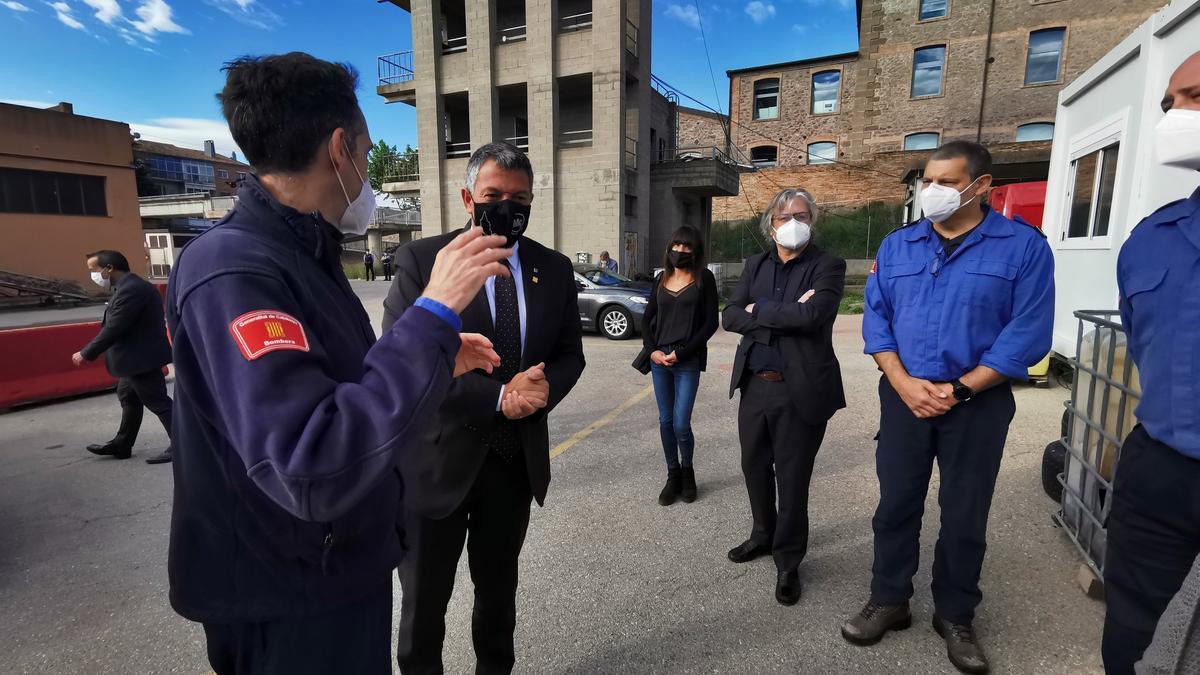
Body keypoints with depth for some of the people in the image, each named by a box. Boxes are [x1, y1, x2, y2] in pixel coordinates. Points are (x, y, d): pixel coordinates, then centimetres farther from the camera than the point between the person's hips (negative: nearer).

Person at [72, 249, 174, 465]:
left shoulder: (130, 289, -23)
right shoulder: (131, 285, 12)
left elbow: (113, 328, -22)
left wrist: (86, 354, -12)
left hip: (140, 358, -11)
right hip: (137, 357, 11)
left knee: (157, 402, -5)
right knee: (128, 398, 20)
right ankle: (121, 445, 33)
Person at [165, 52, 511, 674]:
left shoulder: (304, 253, 6)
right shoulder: (233, 268, -26)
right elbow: (310, 472, -36)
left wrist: (436, 361, 2)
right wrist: (435, 313, -33)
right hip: (291, 601, -9)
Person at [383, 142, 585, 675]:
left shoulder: (554, 268, 2)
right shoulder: (421, 260, -10)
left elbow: (570, 353, 6)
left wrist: (545, 387, -17)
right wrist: (497, 396, -24)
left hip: (519, 459, 4)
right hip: (439, 458, -3)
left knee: (499, 587, 24)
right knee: (424, 597, 16)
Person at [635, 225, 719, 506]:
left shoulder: (704, 278, -1)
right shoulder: (661, 279, 11)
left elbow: (711, 323, -6)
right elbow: (647, 318, 13)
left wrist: (681, 352, -12)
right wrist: (652, 350, -3)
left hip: (688, 362, -4)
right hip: (659, 359, 4)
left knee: (681, 424, -5)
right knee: (665, 421, 8)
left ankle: (687, 472, 22)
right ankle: (673, 475, 24)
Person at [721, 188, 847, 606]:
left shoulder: (828, 266, -5)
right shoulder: (755, 265, 10)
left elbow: (812, 315, -23)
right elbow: (730, 316, -2)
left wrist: (760, 310, -11)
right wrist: (783, 313, -15)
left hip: (799, 390, -5)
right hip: (754, 386, 5)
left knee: (792, 478, 6)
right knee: (755, 467, 18)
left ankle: (788, 562, 25)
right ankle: (764, 535, 42)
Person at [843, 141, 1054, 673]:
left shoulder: (1024, 246, -5)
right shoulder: (897, 245, 5)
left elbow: (1027, 333, -10)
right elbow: (876, 317, 2)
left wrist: (960, 390, -14)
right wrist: (903, 383, -11)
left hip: (979, 404, -2)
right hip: (905, 397, 2)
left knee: (965, 515, 11)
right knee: (895, 504, 10)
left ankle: (955, 616, 30)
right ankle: (889, 601, 27)